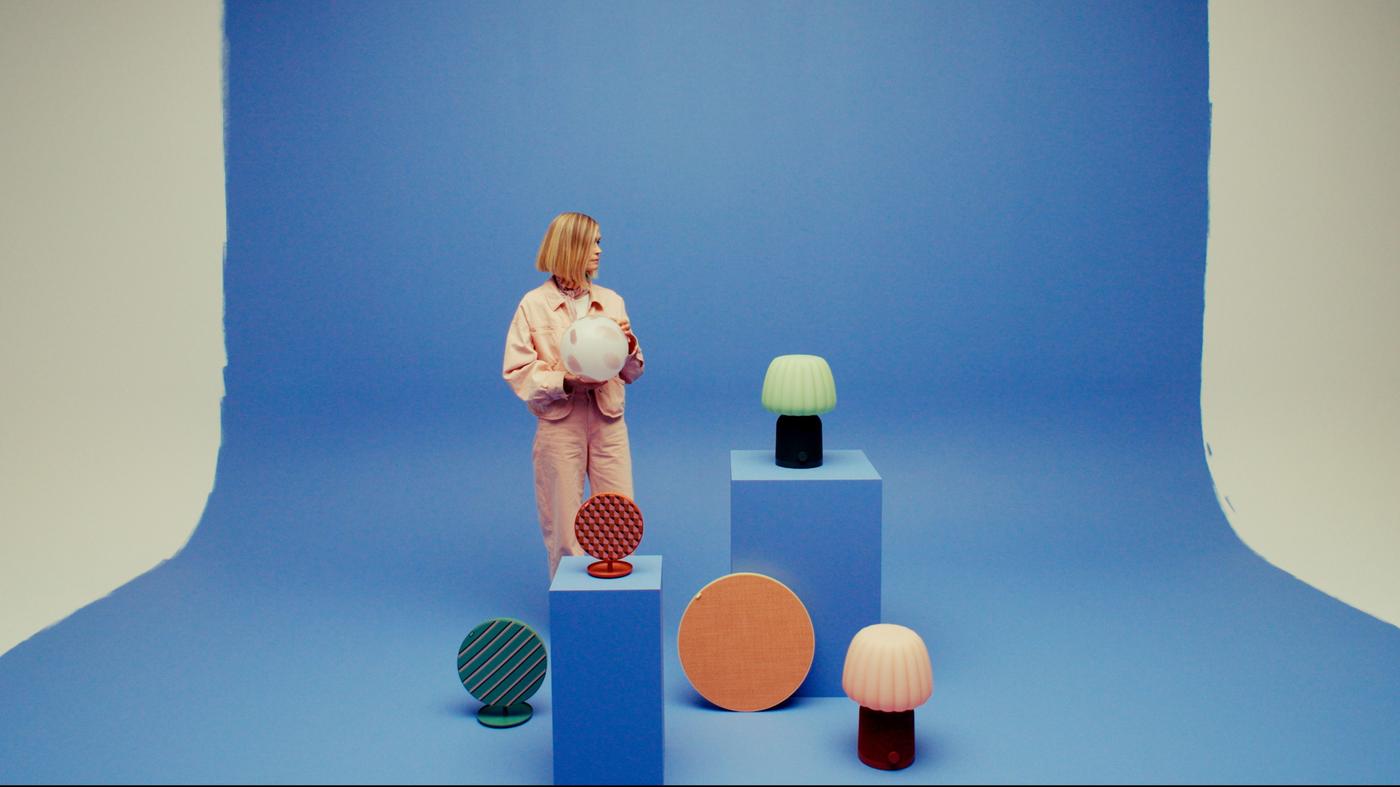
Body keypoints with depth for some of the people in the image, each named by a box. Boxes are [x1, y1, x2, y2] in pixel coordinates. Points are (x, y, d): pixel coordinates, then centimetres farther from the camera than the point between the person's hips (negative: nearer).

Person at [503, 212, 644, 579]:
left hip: (608, 423, 3)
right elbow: (517, 372, -6)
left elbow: (632, 373, 12)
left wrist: (628, 344, -9)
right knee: (564, 524, 5)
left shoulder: (611, 301, 7)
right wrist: (567, 382, -18)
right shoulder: (534, 305, -3)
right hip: (559, 424, -3)